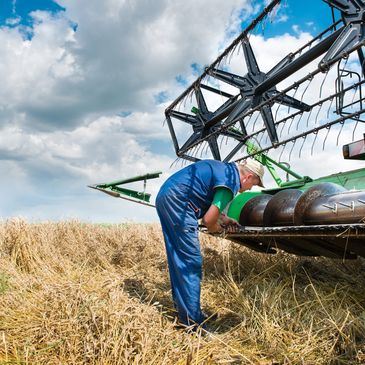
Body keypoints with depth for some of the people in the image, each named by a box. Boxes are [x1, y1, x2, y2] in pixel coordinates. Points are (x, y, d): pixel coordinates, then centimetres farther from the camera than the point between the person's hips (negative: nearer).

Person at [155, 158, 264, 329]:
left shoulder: (223, 168, 19)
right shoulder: (231, 181, -9)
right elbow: (208, 220, -13)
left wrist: (222, 220, 21)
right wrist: (218, 228, 7)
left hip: (163, 196, 10)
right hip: (177, 201, -10)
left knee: (177, 258, 17)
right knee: (191, 262, -6)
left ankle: (181, 306, 28)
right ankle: (192, 322, -1)